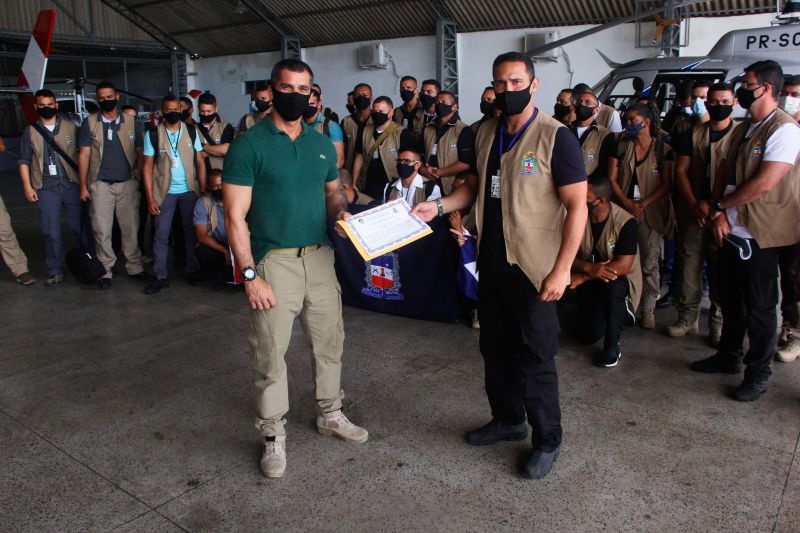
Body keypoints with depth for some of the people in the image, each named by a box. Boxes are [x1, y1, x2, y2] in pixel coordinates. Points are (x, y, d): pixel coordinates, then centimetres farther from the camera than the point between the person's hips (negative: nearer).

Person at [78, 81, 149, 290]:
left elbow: (139, 153, 7)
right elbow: (84, 156, 3)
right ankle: (105, 272, 8)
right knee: (102, 231, -1)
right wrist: (83, 186, -1)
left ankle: (134, 268, 12)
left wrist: (140, 180, -2)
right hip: (100, 185, -1)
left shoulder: (131, 123, 6)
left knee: (130, 228, 3)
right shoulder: (89, 123, 4)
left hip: (127, 184, 1)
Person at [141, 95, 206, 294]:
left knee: (192, 232, 8)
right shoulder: (153, 134, -1)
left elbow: (200, 162, 2)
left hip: (189, 190, 1)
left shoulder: (191, 132, 3)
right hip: (165, 192, -1)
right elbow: (148, 166, 0)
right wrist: (150, 198, -6)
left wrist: (203, 191, -6)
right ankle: (161, 277, 8)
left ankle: (192, 270, 21)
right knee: (161, 235, 1)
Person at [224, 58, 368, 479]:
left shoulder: (322, 144, 10)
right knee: (270, 353, 4)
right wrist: (250, 275, -16)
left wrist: (341, 211, -3)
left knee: (329, 342, 15)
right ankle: (273, 433, 21)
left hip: (320, 258, 6)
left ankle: (330, 414, 36)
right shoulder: (249, 146, -7)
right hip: (273, 261, -5)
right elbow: (235, 216, -10)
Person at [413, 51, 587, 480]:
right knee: (495, 348, 18)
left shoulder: (555, 137, -12)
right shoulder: (487, 133, 8)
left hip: (532, 268, -7)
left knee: (535, 358, 3)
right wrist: (439, 206, 1)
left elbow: (577, 207, -14)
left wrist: (561, 270, -19)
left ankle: (547, 440, 23)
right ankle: (508, 420, 38)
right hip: (492, 263, 7)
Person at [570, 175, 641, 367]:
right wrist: (589, 268, -32)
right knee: (589, 336, -4)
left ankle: (613, 345, -20)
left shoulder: (625, 222, -22)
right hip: (589, 282, 4)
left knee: (613, 284, -39)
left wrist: (582, 276, -24)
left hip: (620, 282, -4)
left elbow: (622, 267, -27)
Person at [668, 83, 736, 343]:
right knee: (689, 265, 4)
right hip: (693, 211, 2)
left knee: (720, 270, 3)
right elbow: (680, 171, 4)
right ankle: (688, 317, 16)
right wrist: (694, 205, -8)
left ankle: (718, 323, 13)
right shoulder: (693, 134, 8)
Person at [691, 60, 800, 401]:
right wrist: (720, 214, -5)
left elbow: (763, 184, -22)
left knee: (759, 305, 3)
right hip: (731, 230, 8)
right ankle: (728, 357, 34)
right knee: (730, 296, 18)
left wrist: (716, 206, -12)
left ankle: (758, 373, 17)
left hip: (760, 233, -8)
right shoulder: (743, 129, 14)